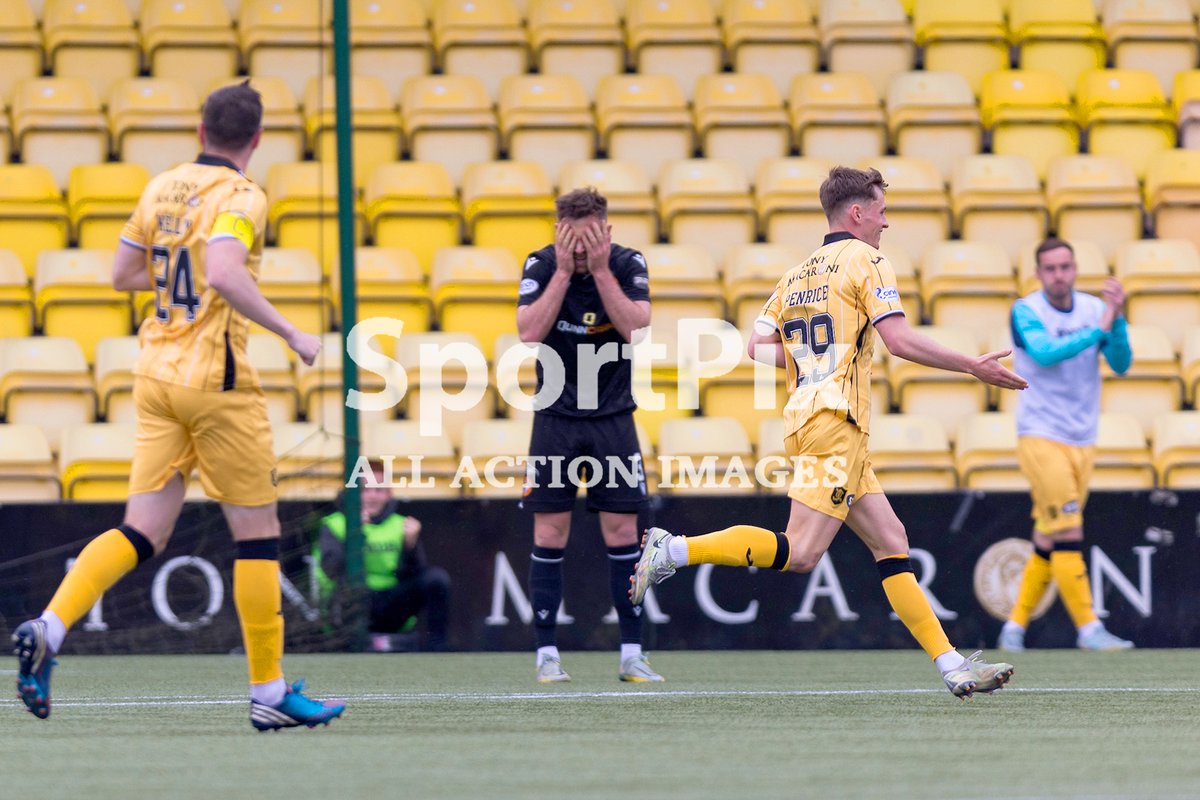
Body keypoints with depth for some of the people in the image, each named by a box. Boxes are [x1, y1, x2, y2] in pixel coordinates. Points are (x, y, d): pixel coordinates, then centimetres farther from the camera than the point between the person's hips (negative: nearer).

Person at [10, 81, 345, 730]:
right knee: (258, 532, 4)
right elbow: (224, 274, -27)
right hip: (215, 382, -7)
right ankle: (269, 693, 7)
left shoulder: (162, 187, 10)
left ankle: (49, 626, -16)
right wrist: (292, 335, -20)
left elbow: (122, 274, 16)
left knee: (143, 531, 5)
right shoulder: (240, 197, -12)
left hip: (156, 373, 7)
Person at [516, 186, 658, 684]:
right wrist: (564, 271, -23)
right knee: (549, 537, -3)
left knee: (623, 535, -1)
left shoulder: (627, 264, -7)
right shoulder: (541, 264, -8)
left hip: (613, 419, 0)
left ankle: (632, 655, 5)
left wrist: (601, 270, -23)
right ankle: (547, 654, 3)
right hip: (555, 419, 0)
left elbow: (637, 328, -20)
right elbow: (529, 332, -20)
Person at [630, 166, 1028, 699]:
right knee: (800, 552, -15)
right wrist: (973, 367, -5)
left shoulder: (797, 274, 20)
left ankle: (952, 666, 3)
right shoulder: (865, 261, -2)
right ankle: (674, 550, -18)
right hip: (835, 420, -10)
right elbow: (900, 340, -12)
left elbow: (758, 347, 16)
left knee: (890, 541, 6)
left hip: (805, 417, 10)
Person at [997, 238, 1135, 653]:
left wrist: (1117, 318, -18)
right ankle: (1088, 629, -10)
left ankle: (1014, 628, 14)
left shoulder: (1093, 308, 5)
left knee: (1048, 543, 7)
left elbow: (1121, 364, -4)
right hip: (1040, 436, -5)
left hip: (1082, 440, 5)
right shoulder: (1026, 311, -7)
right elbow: (1045, 353, -25)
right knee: (1068, 534, -12)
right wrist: (1099, 329, -28)